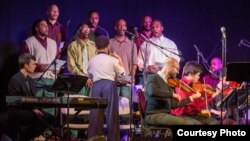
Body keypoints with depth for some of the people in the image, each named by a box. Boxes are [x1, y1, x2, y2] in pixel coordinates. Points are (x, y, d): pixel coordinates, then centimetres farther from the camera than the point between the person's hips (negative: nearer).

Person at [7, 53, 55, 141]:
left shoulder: (30, 80, 15)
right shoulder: (15, 80, -12)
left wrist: (36, 109, -4)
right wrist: (32, 109, -22)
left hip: (29, 110, 9)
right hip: (17, 111, -9)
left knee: (50, 118, -11)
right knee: (39, 118, -30)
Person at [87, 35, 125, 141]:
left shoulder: (92, 61, 9)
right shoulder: (112, 59, -1)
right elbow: (121, 73, 8)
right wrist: (119, 59, 16)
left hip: (96, 85, 2)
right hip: (109, 85, -2)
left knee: (95, 113, 5)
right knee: (111, 113, 2)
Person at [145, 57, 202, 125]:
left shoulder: (167, 83, 18)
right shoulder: (153, 78, -4)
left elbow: (174, 104, 20)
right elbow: (152, 92, -28)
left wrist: (192, 97, 24)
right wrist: (172, 94, -21)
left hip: (166, 114, 8)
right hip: (154, 115, -8)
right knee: (187, 123, -26)